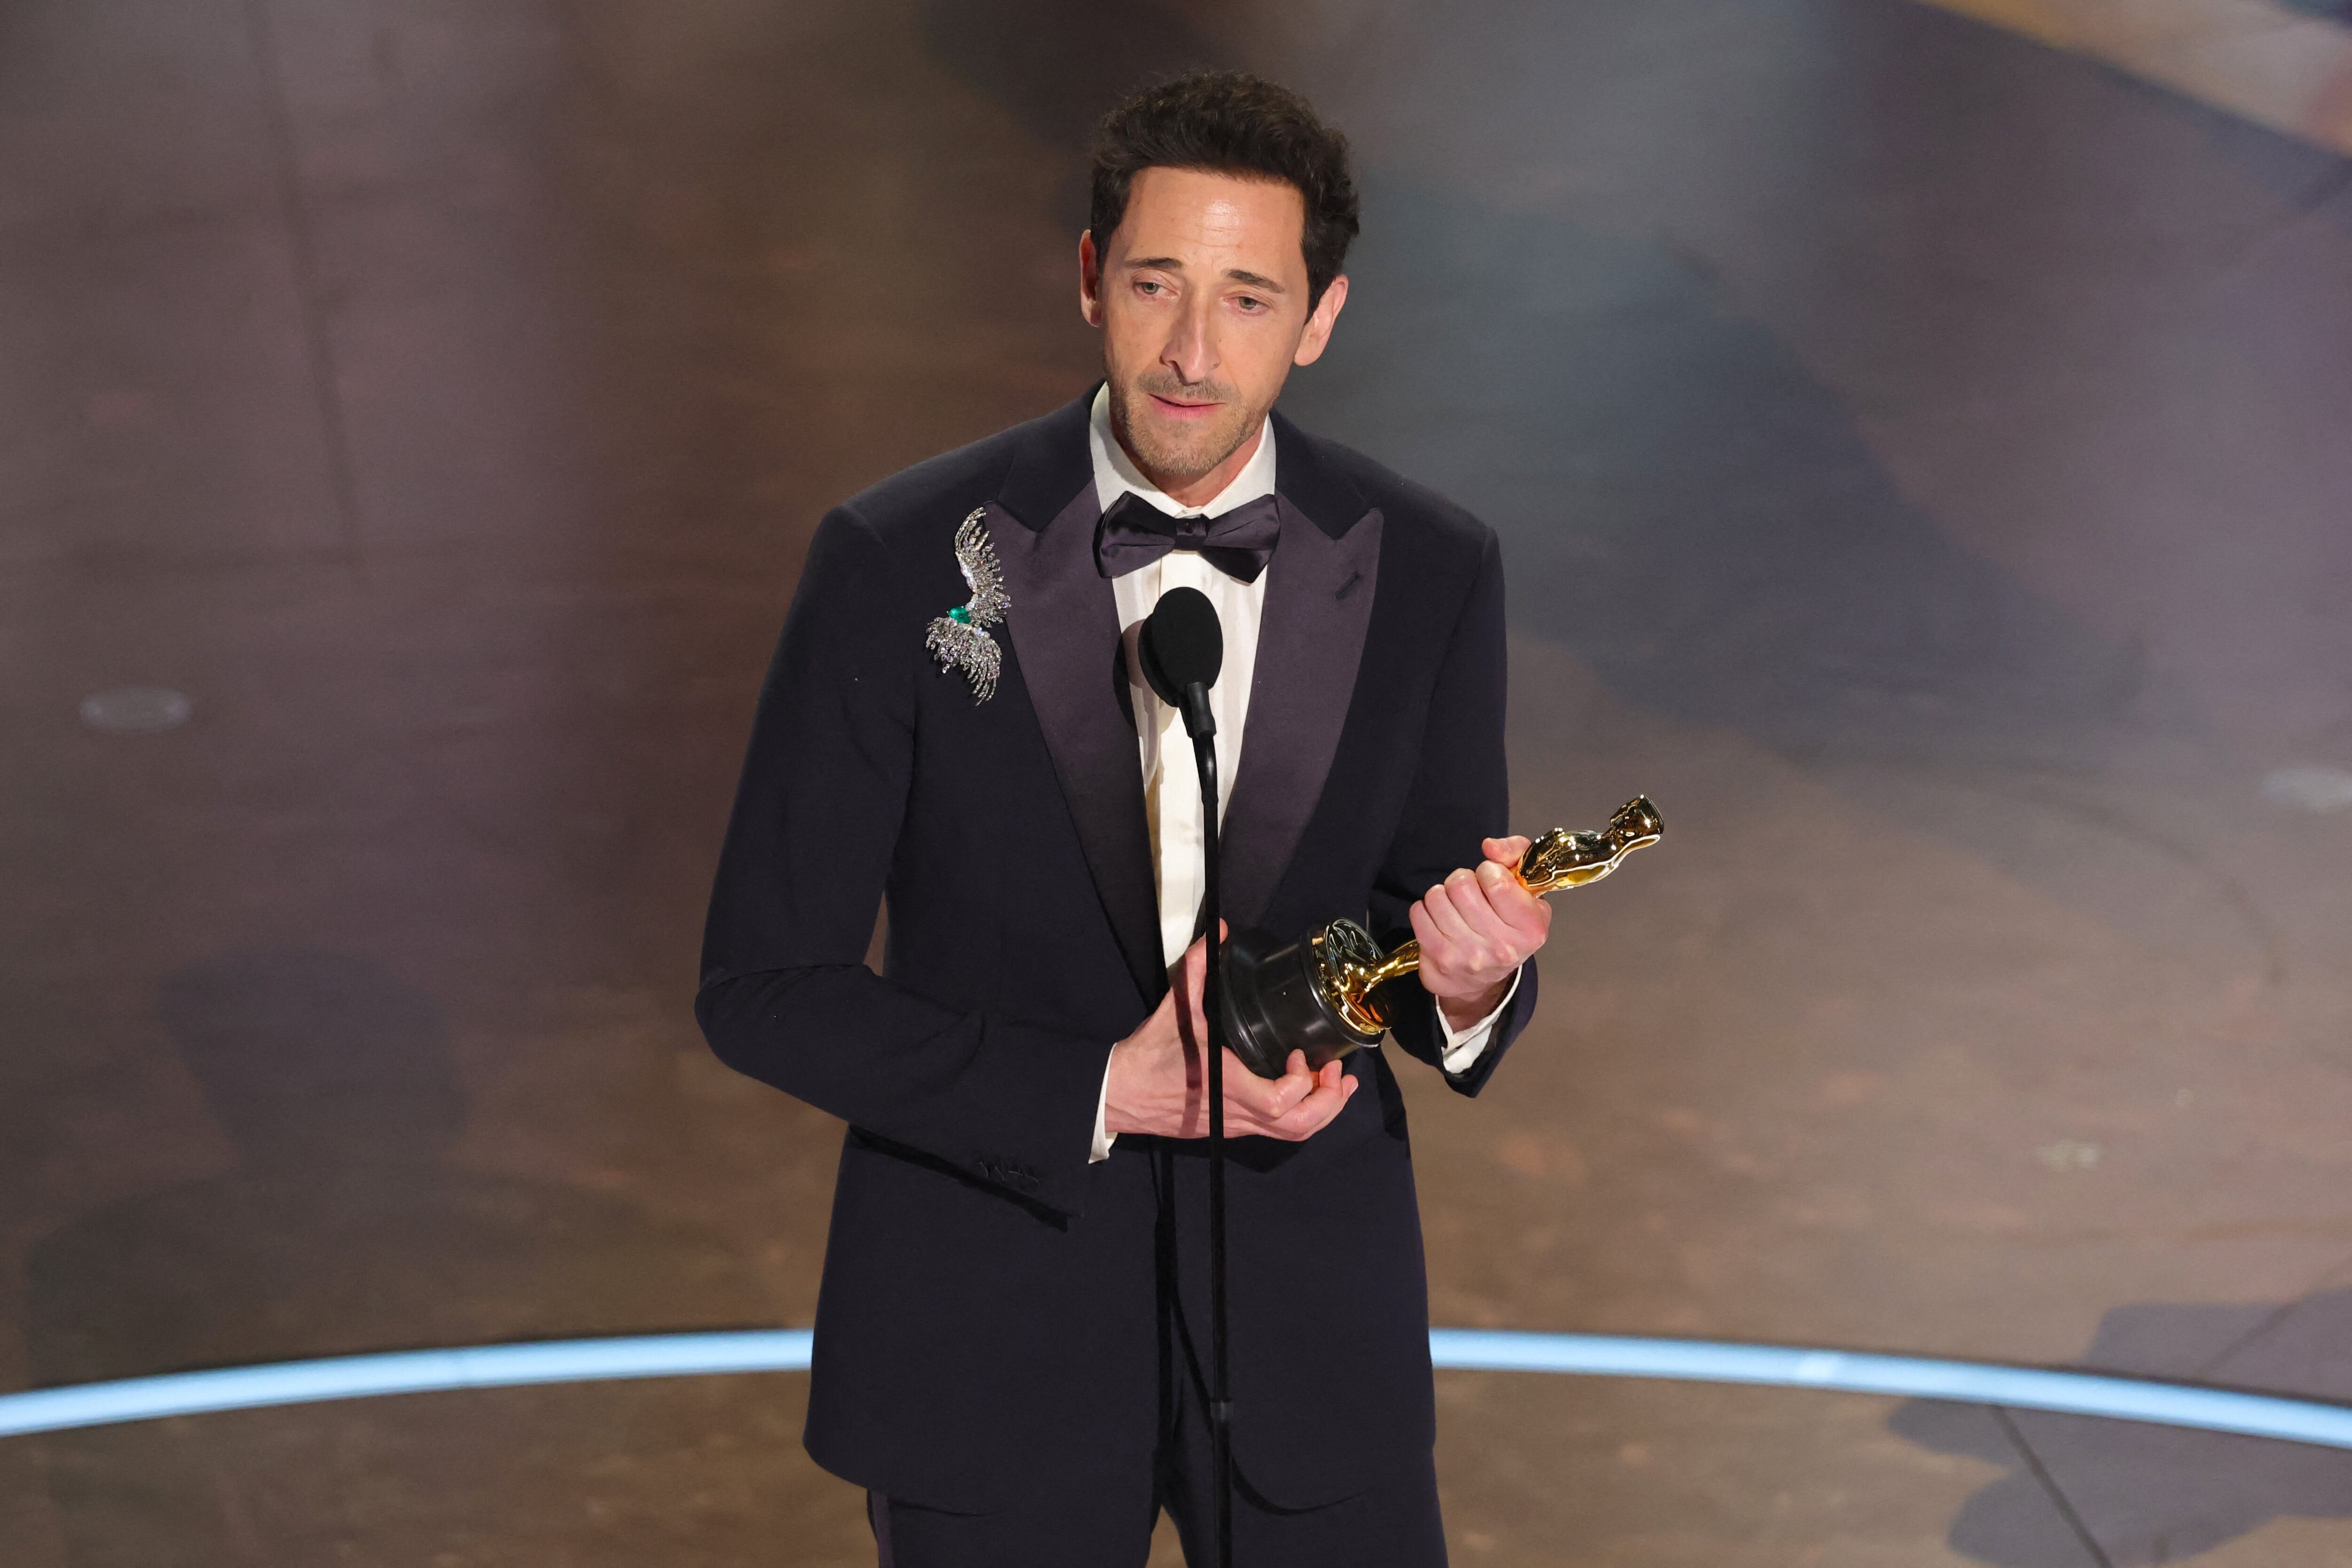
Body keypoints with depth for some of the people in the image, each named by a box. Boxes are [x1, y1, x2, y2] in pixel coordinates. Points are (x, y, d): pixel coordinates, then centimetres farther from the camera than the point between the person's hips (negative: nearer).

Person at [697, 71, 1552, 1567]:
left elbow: (1434, 940, 5)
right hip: (990, 1339, -2)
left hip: (1309, 1332, 2)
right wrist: (1106, 1092, -19)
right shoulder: (903, 562, -13)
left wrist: (1472, 982, -19)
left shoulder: (1429, 571, -6)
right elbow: (765, 986, -10)